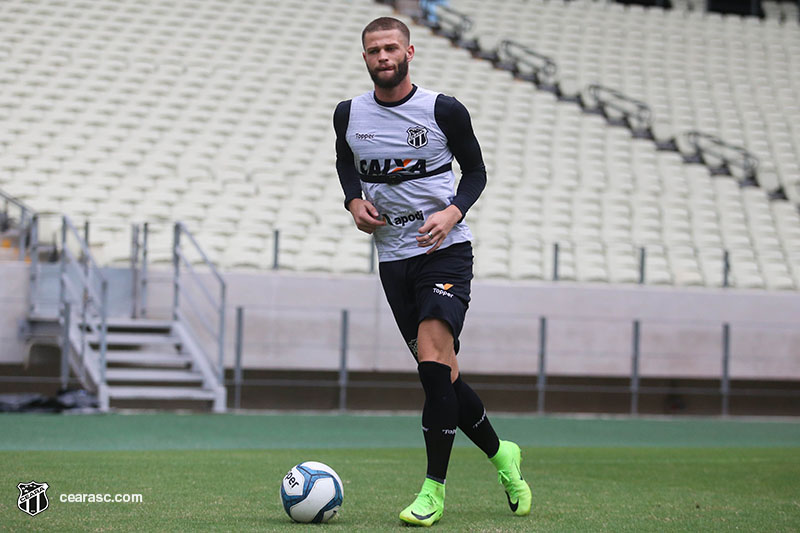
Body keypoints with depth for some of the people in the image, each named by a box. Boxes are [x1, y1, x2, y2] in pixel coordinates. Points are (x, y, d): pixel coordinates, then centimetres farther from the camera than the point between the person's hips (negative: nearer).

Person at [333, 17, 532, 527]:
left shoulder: (444, 110, -6)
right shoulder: (349, 115, 3)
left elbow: (475, 170, 6)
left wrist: (453, 212, -13)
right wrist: (355, 201, 4)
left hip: (446, 250, -4)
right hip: (393, 257, 4)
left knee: (433, 359, -19)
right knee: (440, 374, 7)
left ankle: (434, 488, -11)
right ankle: (500, 454, 30)